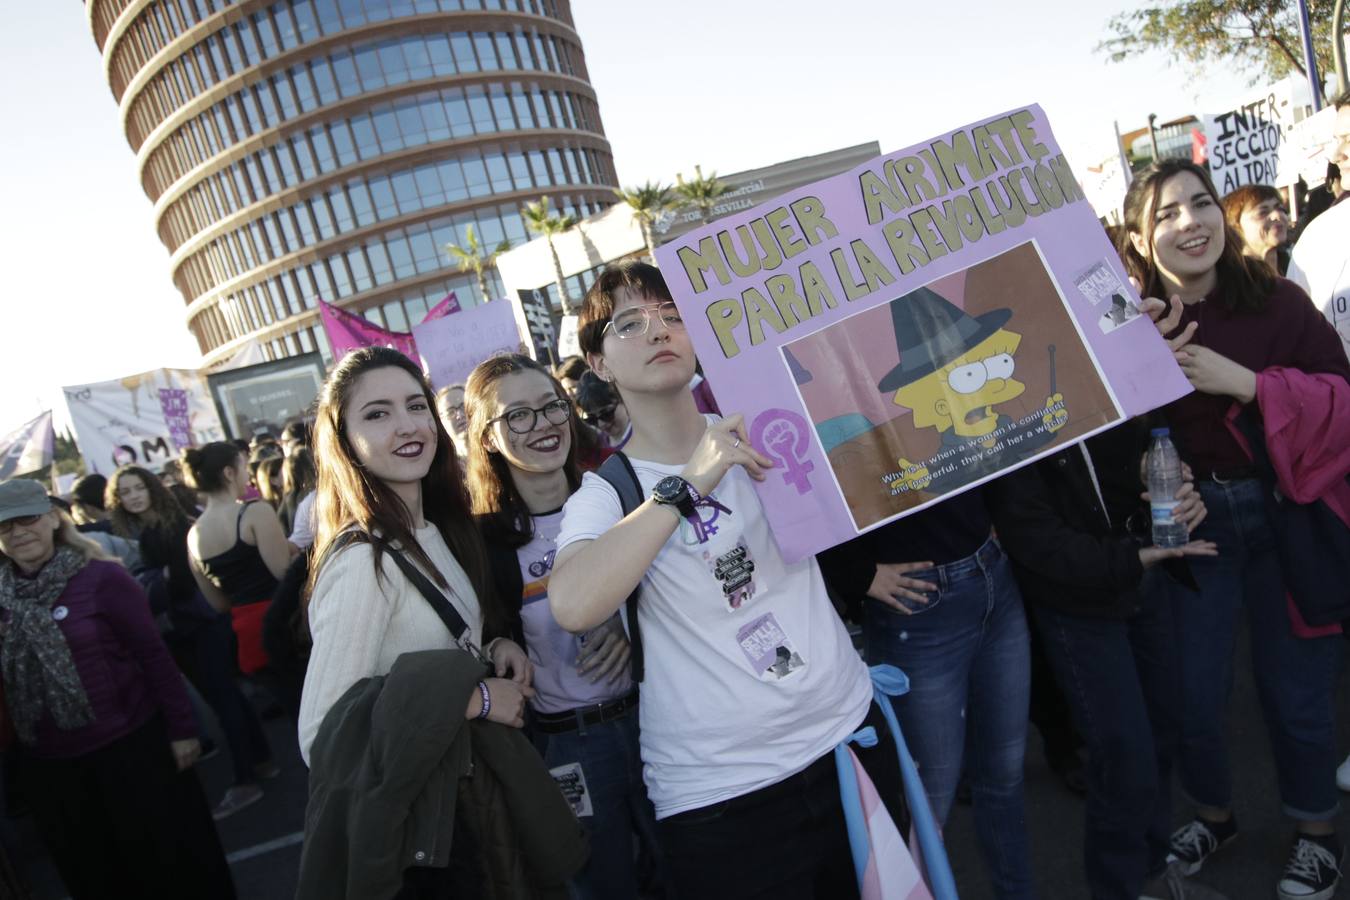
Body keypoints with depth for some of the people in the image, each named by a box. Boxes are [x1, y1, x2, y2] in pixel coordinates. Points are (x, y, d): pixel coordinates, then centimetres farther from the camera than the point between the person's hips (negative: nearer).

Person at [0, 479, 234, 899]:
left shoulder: (102, 577, -11)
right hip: (47, 764, 5)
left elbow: (154, 656, -9)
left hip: (130, 747, -4)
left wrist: (182, 729, -9)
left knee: (171, 862, 9)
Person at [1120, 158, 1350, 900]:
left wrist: (1246, 383, -22)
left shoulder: (1278, 302, -9)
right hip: (1186, 522, 1)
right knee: (1192, 693, 10)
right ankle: (1212, 813, 38)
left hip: (1287, 514, -1)